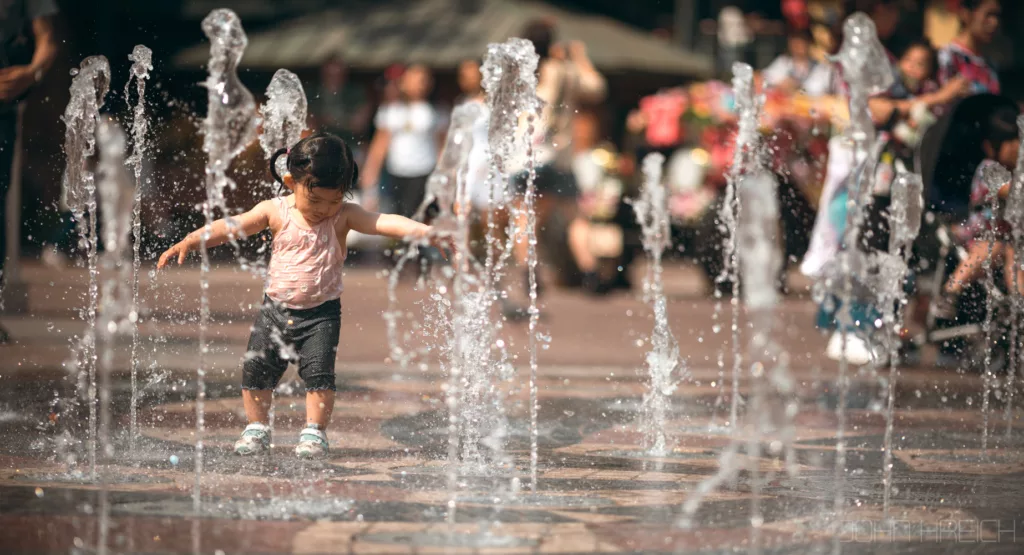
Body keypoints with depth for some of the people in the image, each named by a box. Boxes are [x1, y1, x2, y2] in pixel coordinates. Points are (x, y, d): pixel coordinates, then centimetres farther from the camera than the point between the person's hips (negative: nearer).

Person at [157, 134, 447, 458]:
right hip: (276, 309, 2)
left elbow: (382, 223, -21)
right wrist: (188, 242, -14)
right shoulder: (275, 212, -5)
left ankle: (314, 432, 2)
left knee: (319, 371, -13)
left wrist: (421, 230, -37)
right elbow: (230, 227, -5)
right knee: (256, 370, 1)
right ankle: (256, 429, 19)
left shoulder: (344, 216, -8)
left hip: (321, 313, -2)